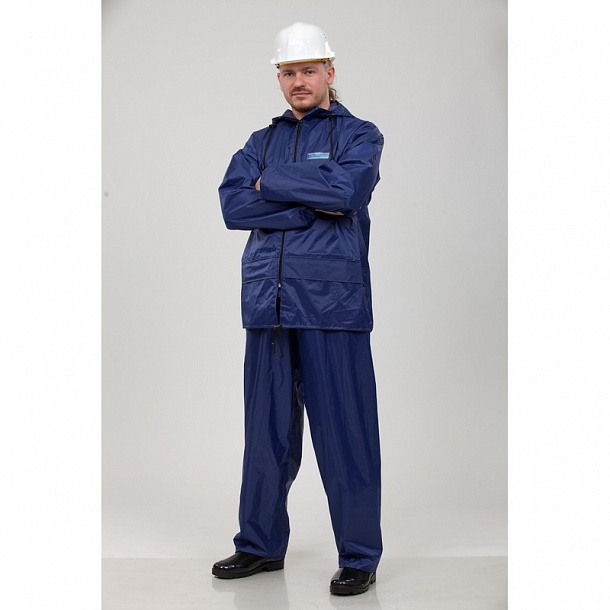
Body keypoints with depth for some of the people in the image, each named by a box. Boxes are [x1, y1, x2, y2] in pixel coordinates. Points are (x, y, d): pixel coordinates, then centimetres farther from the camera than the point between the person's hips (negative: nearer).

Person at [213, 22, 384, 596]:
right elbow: (232, 204, 1)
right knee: (266, 426, 9)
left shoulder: (359, 134, 7)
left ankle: (359, 556, 9)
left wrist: (271, 183, -4)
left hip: (332, 301, -4)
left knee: (343, 428, -2)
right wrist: (311, 204, -9)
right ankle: (261, 545, 23)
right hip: (267, 301, 4)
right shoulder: (261, 142, 18)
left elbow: (346, 188, -15)